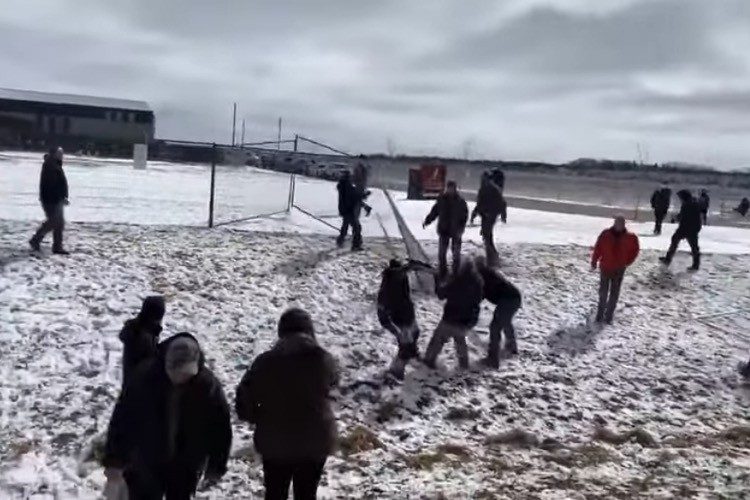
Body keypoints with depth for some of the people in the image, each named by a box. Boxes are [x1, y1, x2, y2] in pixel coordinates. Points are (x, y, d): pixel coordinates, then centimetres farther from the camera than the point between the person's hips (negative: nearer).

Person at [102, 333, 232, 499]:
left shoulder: (208, 386, -19)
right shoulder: (144, 377, -20)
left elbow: (220, 429, -7)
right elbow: (122, 419, -11)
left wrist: (216, 467, -1)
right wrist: (114, 460, -6)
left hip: (185, 469, 1)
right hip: (146, 465, -1)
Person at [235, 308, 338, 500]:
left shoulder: (266, 361, -14)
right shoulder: (323, 359, -13)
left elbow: (244, 400, -10)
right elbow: (332, 382, 9)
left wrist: (261, 419, 7)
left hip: (275, 442, 0)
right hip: (316, 441, 1)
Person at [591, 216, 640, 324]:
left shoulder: (630, 237, -8)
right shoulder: (606, 234, -11)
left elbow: (635, 249, 7)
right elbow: (598, 248, -5)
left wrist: (628, 262, 3)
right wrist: (594, 262, -2)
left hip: (619, 270, 0)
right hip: (605, 268, 0)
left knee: (614, 294, 6)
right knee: (603, 292, 11)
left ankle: (609, 316, 16)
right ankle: (600, 314, 22)